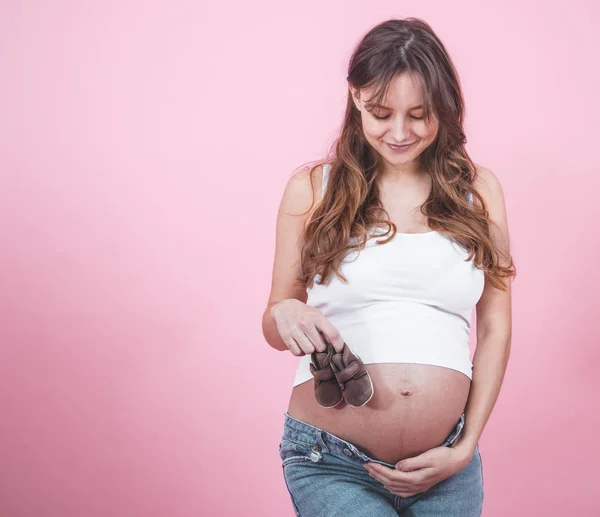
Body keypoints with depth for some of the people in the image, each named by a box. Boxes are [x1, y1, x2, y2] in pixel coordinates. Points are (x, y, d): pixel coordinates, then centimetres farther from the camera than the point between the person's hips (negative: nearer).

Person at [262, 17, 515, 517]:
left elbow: (494, 328, 8)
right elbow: (274, 326, 8)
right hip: (331, 463, -2)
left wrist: (465, 447, 2)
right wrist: (285, 315, -15)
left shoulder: (478, 189, 5)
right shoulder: (312, 189, 2)